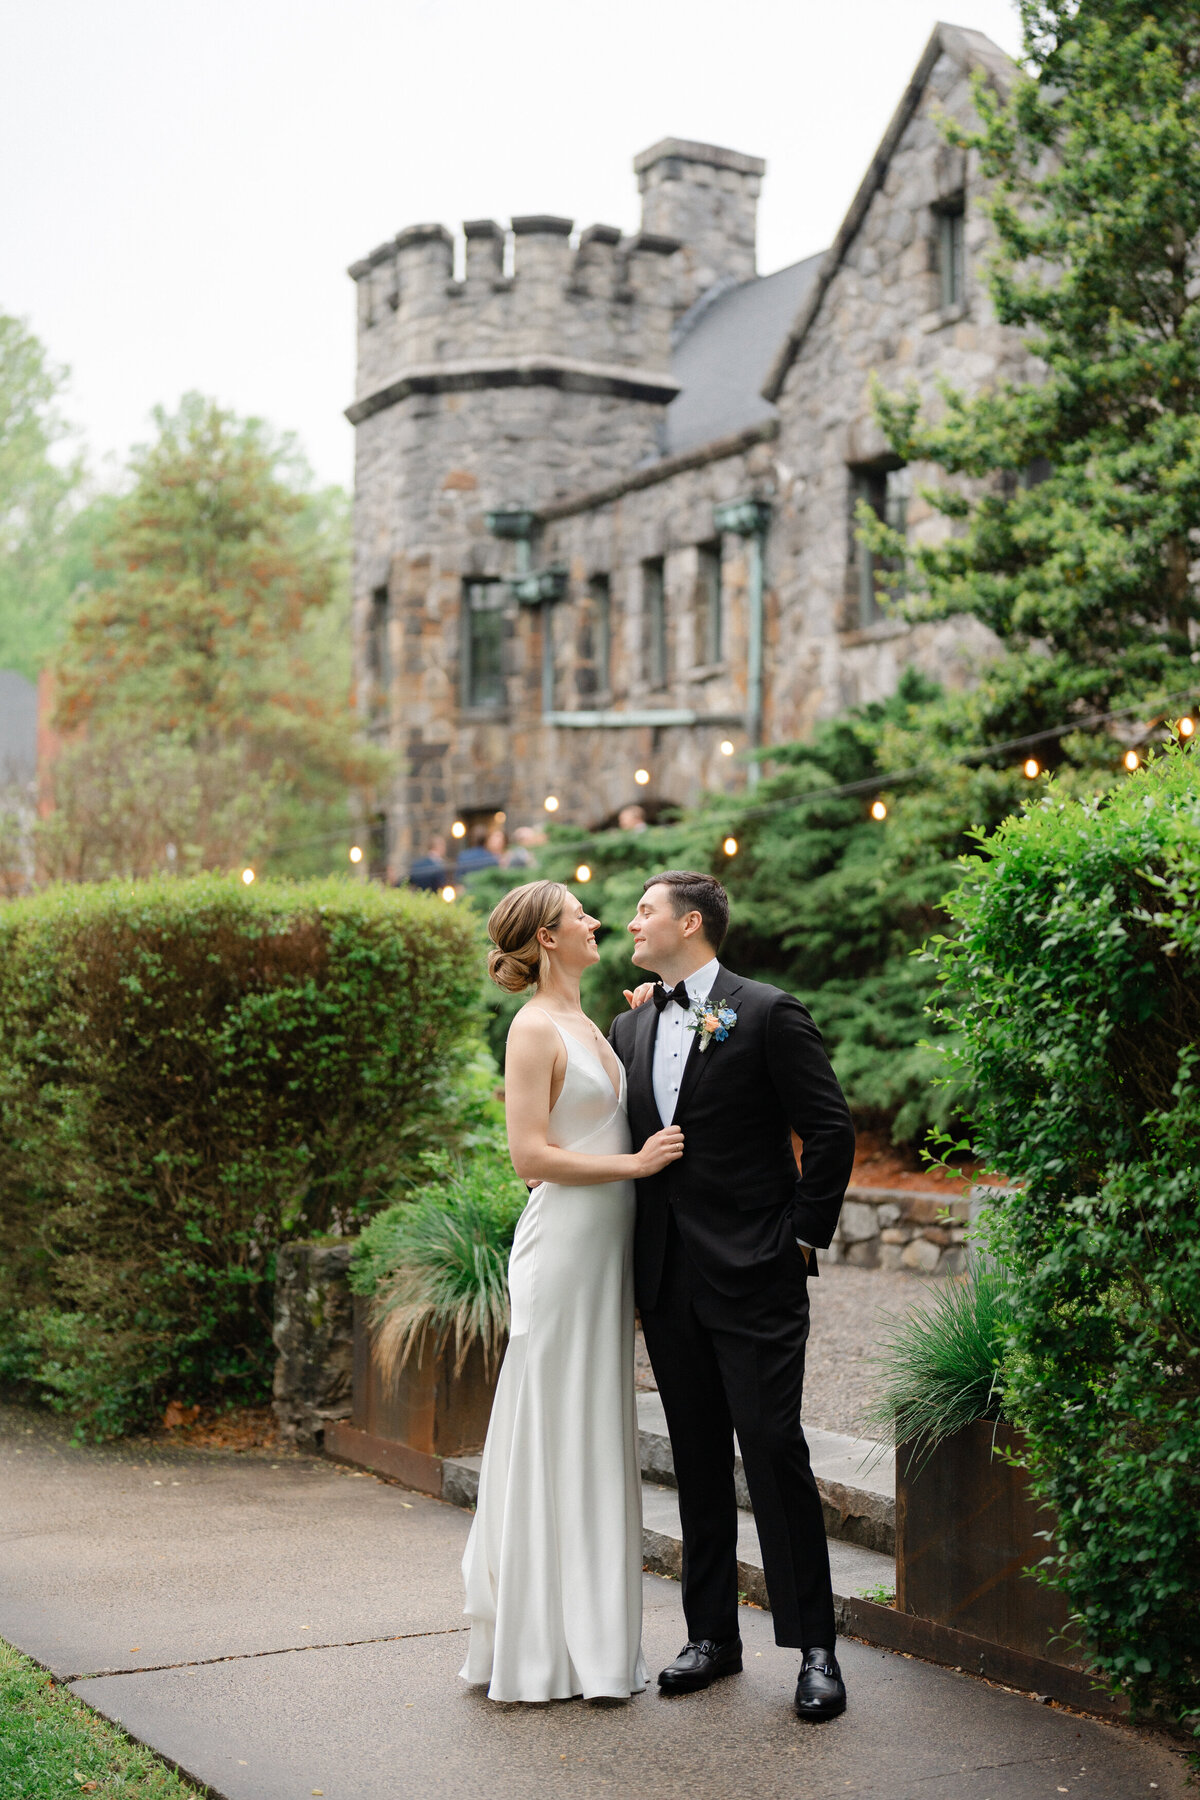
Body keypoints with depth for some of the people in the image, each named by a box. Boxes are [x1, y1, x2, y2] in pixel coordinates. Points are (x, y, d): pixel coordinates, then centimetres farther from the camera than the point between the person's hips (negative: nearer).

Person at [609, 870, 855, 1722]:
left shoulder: (768, 1014, -6)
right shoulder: (630, 1026, 12)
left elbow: (832, 1131, -7)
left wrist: (804, 1235, -8)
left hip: (753, 1276, -6)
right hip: (668, 1282, 6)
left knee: (775, 1450, -5)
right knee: (698, 1460, 13)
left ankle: (816, 1648, 5)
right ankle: (713, 1635, 23)